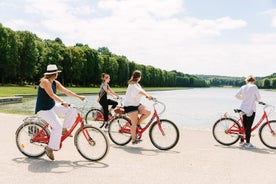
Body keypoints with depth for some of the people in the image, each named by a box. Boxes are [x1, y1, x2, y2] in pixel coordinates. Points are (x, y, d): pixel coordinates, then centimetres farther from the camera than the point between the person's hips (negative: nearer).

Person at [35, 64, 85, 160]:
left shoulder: (55, 83, 7)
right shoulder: (45, 81, -19)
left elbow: (66, 91, 3)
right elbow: (51, 95, -30)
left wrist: (79, 96, -5)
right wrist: (63, 102, -42)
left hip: (52, 106, 9)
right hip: (43, 109, -8)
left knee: (72, 110, -4)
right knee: (57, 126, -23)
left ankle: (64, 129, 6)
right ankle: (50, 148, -9)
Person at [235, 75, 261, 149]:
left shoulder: (243, 87, 5)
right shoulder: (254, 87, -10)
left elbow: (237, 95, 9)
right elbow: (258, 98, -5)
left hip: (243, 109, 6)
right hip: (251, 109, -6)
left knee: (244, 125, 16)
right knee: (248, 126, -2)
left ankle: (242, 141, 22)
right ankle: (248, 143, 2)